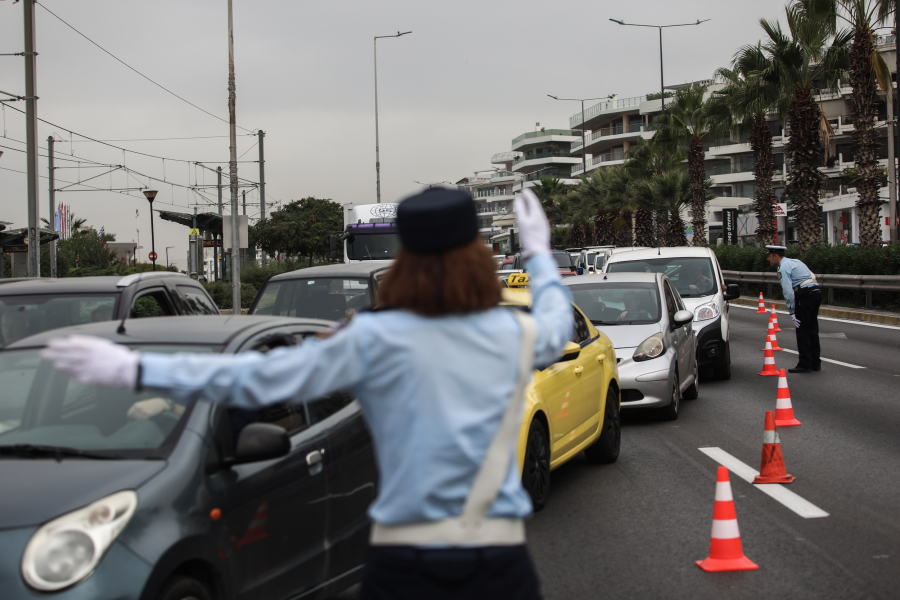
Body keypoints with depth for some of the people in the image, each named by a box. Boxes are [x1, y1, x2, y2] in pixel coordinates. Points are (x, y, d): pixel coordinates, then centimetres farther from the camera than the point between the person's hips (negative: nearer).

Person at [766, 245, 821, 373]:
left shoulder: (783, 268, -7)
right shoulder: (795, 261, 21)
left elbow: (788, 291, -15)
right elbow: (813, 277, 23)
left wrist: (792, 312, -12)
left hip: (805, 295, -9)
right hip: (816, 292, 9)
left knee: (802, 330, -3)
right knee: (813, 330, 14)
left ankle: (805, 364, -1)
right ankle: (815, 363, 19)